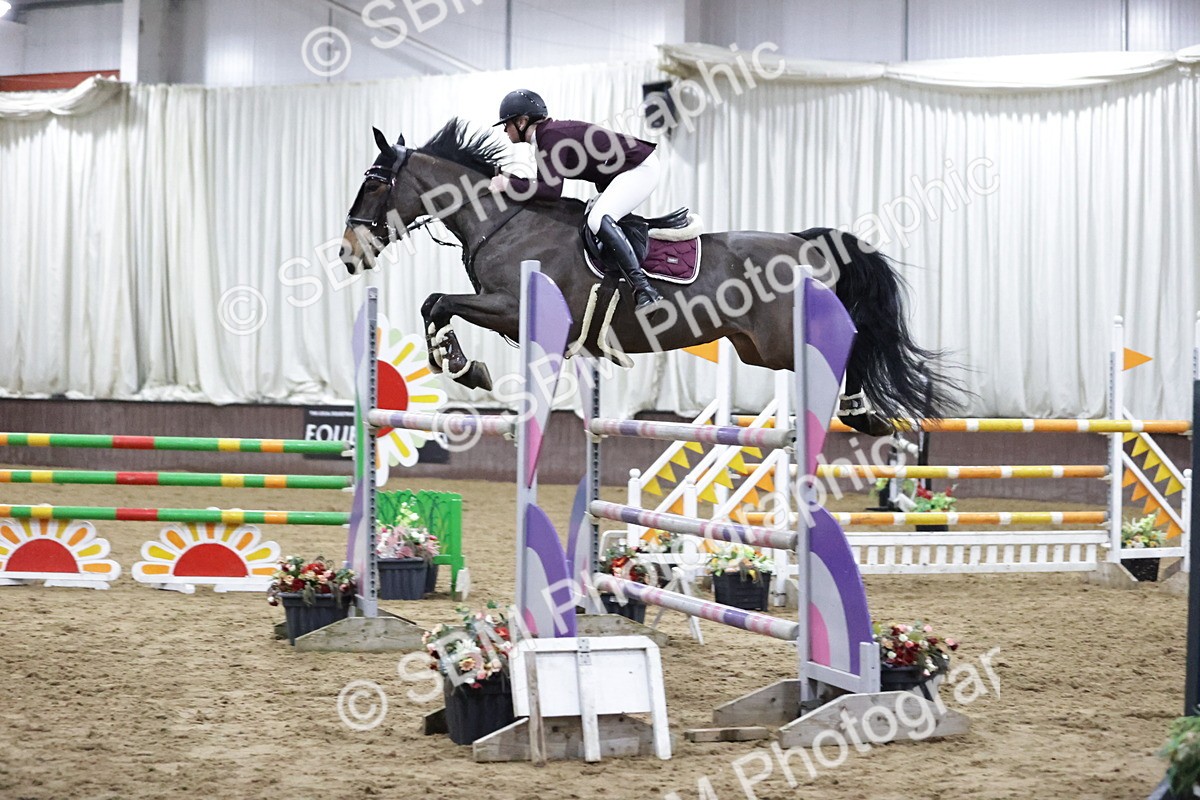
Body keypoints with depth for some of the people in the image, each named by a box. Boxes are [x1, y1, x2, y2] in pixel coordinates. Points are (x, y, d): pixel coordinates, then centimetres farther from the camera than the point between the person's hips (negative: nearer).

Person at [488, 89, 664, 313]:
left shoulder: (551, 136, -18)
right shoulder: (547, 135, 11)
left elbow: (552, 190, -28)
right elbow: (545, 183, 12)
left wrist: (509, 184, -23)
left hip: (642, 168, -11)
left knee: (598, 219, -27)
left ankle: (644, 289, -32)